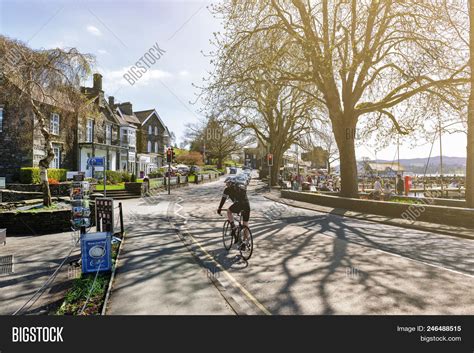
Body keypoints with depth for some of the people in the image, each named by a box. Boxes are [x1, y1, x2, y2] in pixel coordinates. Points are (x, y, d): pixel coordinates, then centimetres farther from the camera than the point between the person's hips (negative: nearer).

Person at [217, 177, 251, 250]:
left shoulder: (228, 189, 14)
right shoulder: (242, 187, 30)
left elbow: (223, 199, 17)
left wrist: (219, 208, 28)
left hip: (239, 204, -5)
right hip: (247, 205, 5)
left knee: (229, 211, 25)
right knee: (245, 225, 15)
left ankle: (233, 227, 9)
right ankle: (244, 243, 21)